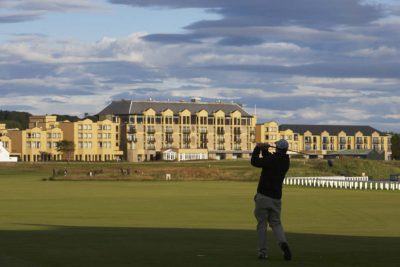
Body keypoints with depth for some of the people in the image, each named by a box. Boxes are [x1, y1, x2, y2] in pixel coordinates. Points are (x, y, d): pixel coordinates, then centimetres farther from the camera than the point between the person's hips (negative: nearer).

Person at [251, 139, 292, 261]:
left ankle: (262, 252, 2)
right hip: (276, 198, 5)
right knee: (276, 223, 12)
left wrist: (258, 148, 6)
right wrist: (264, 150, 5)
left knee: (261, 224, 4)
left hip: (263, 196, -5)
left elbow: (254, 162, -6)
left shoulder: (272, 159, -15)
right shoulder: (286, 161, 7)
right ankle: (283, 243, -16)